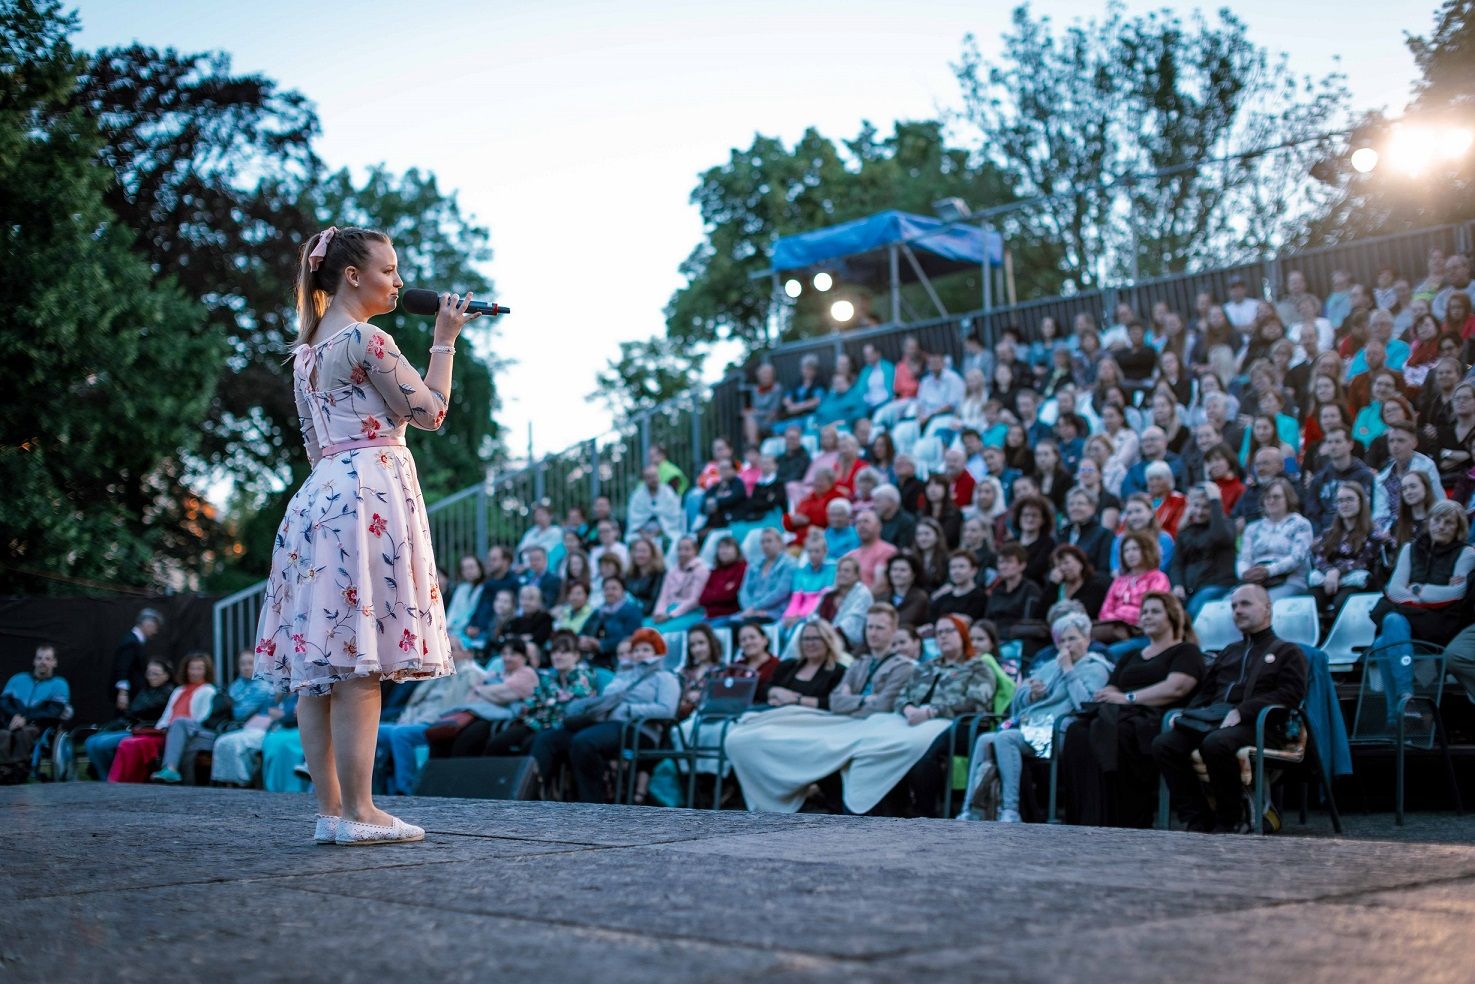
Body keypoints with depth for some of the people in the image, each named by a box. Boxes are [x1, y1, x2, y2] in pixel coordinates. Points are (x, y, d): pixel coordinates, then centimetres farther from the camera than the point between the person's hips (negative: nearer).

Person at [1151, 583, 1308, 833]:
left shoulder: (1287, 651, 14)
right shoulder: (1229, 652, 35)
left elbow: (1291, 694, -3)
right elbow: (1205, 691, 28)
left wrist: (1241, 712, -16)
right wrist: (1188, 713, 4)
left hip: (1255, 724, -6)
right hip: (1211, 719, 6)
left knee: (1215, 744, -38)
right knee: (1163, 744, -21)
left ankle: (1231, 821, -19)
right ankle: (1199, 821, -20)